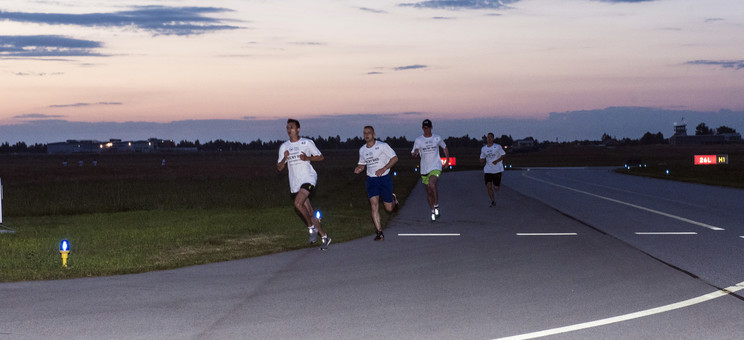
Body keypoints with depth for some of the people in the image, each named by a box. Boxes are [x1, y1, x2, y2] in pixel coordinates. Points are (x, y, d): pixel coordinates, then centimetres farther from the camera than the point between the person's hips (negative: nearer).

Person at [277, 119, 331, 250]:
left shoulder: (307, 143, 1)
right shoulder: (284, 147, 11)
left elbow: (320, 157, 7)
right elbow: (279, 167, 10)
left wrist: (307, 158, -10)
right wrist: (284, 159, -10)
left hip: (308, 179, -5)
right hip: (295, 184, 5)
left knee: (298, 203, -28)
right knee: (309, 213, 6)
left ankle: (311, 228, -9)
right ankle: (324, 238, 17)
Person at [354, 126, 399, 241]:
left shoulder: (382, 145, -8)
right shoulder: (362, 150, 7)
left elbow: (395, 158, -8)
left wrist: (383, 169, -19)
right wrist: (358, 169, -2)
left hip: (384, 178, -3)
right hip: (371, 180, 3)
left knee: (389, 208, 4)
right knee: (374, 206, -14)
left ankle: (393, 199, 42)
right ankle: (380, 233, -12)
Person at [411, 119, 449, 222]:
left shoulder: (437, 138, 2)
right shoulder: (418, 140, 1)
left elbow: (445, 148, 19)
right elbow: (413, 154, 3)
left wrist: (447, 160, 11)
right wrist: (415, 154, -21)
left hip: (436, 166, -3)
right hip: (425, 168, 3)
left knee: (432, 184, -28)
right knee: (429, 191, 8)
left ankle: (436, 206, -12)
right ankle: (433, 212, 22)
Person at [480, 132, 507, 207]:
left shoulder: (498, 147, -4)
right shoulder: (483, 149, 7)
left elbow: (503, 155, 1)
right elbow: (482, 159, 15)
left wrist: (497, 161, -15)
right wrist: (482, 161, -11)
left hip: (497, 170, -3)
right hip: (488, 170, 3)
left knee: (496, 188, -1)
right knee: (488, 187, -11)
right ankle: (493, 201, 3)